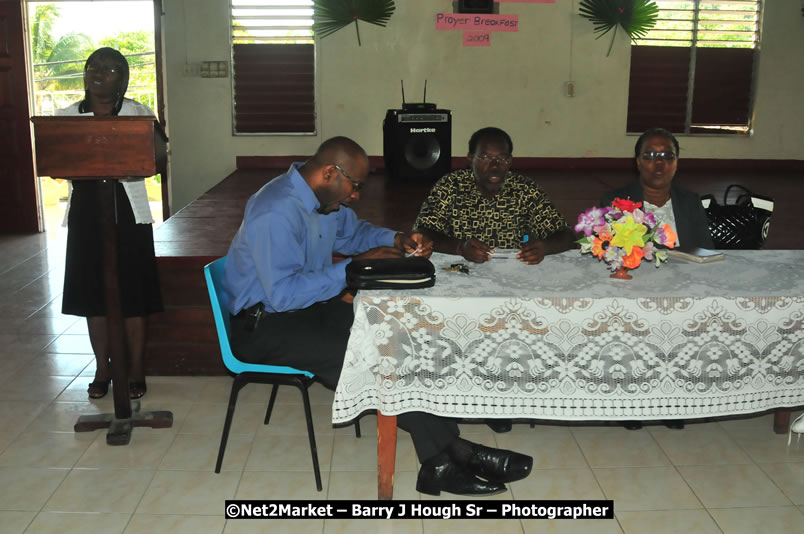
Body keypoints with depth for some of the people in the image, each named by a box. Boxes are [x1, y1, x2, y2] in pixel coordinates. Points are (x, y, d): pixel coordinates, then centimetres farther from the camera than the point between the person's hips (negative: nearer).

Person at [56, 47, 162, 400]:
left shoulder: (139, 114, 0)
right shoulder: (66, 117, 6)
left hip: (128, 210, -2)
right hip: (85, 210, 2)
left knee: (132, 293, 2)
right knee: (92, 292, 8)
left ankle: (136, 370, 16)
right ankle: (102, 368, 23)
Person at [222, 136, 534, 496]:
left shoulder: (325, 196, 4)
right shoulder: (275, 213, -25)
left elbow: (353, 232, 24)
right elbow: (282, 294, -30)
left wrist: (397, 241, 4)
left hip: (310, 305, 9)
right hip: (264, 324, -9)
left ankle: (441, 461, -16)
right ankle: (448, 452, -17)